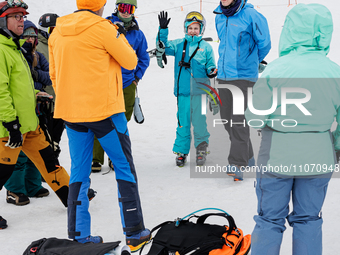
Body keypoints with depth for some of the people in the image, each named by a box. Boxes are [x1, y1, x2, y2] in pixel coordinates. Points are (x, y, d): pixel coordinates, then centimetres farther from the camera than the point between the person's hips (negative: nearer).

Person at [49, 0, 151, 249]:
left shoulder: (57, 32, 8)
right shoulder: (101, 27, -11)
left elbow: (55, 74, 14)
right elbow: (130, 61, -3)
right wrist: (120, 35, 11)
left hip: (70, 111, 6)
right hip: (104, 109, -5)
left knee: (79, 172, 12)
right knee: (124, 167, 6)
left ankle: (79, 236, 13)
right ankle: (134, 232, 9)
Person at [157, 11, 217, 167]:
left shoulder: (206, 47, 6)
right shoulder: (179, 45, 10)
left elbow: (210, 67, 11)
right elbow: (163, 47, 5)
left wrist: (212, 72, -11)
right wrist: (163, 30, -7)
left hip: (200, 92, -1)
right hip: (183, 91, 2)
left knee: (199, 122, -2)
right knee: (183, 123, 5)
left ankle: (201, 149, 13)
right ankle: (181, 151, 15)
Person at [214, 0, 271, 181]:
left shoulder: (250, 15, -13)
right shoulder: (219, 17, 9)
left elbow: (264, 43, -4)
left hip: (243, 76, -7)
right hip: (223, 76, 7)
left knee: (239, 120, -11)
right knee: (227, 118, 11)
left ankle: (238, 164, -8)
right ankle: (247, 157, 26)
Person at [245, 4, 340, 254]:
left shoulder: (275, 69, -13)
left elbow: (255, 118, -13)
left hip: (276, 158, -2)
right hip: (318, 159, 2)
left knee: (270, 220, 11)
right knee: (308, 220, 16)